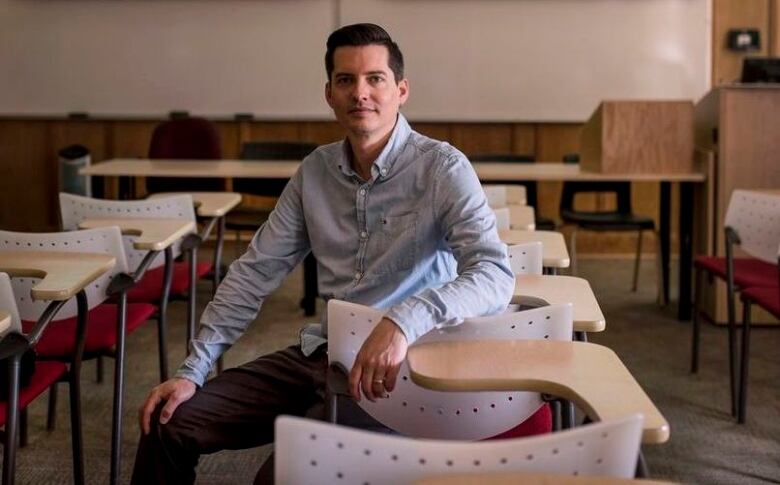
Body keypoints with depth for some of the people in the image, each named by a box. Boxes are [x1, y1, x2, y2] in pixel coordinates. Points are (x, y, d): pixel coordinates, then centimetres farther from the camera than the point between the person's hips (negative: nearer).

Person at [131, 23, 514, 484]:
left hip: (397, 367, -6)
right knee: (169, 423, -1)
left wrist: (405, 321, -42)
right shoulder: (316, 170, 6)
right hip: (319, 354, 6)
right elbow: (256, 271, 7)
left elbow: (496, 275, -25)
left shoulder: (443, 169, -12)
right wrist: (193, 371, 0)